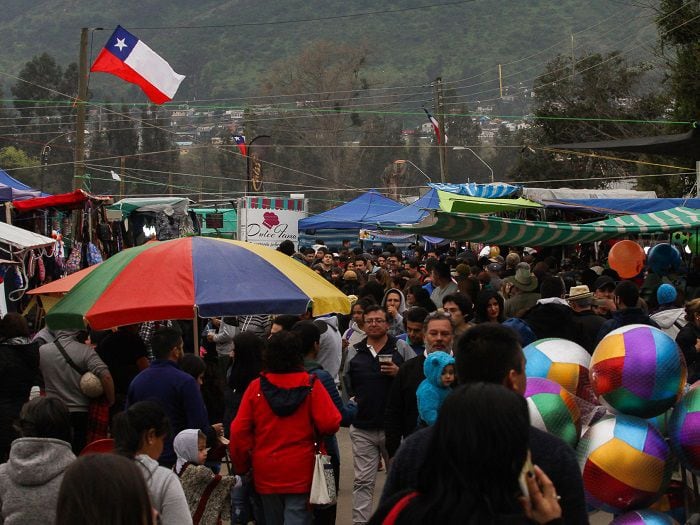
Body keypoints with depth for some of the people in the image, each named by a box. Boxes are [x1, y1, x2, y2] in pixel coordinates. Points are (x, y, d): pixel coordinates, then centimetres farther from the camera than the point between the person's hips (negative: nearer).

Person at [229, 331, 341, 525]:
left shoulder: (256, 387, -4)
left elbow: (239, 431, -4)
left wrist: (241, 466, 9)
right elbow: (330, 424, -14)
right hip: (300, 473, -3)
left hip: (266, 473, 3)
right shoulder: (311, 386, -8)